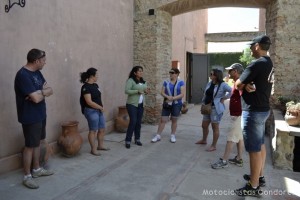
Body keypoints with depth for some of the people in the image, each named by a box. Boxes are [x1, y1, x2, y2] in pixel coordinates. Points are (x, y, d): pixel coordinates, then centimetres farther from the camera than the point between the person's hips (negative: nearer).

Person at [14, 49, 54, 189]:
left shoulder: (37, 72, 7)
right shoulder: (23, 75, -22)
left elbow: (50, 90, 4)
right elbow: (36, 98, -26)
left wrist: (39, 93, -16)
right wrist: (43, 92, -5)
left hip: (40, 115, 9)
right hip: (30, 117, -9)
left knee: (38, 143, 18)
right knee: (30, 146, 1)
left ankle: (36, 169, 32)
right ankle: (27, 176, 16)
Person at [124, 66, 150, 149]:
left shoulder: (143, 81, 13)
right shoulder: (130, 80, -9)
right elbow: (126, 91, -18)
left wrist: (146, 91, -1)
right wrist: (137, 91, -26)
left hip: (141, 105, 7)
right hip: (132, 104, -7)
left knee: (139, 122, 9)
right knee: (133, 122, -10)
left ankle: (137, 139, 21)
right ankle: (128, 141, 1)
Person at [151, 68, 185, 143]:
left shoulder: (181, 82, -4)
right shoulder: (166, 82, 4)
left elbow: (182, 94, -10)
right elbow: (162, 92, 2)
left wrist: (173, 98, -19)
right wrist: (167, 97, -17)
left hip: (177, 104, -2)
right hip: (167, 104, 2)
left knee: (174, 120, 9)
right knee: (163, 120, 2)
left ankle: (173, 136, 23)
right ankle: (158, 135, 12)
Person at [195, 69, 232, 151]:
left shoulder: (222, 85, -13)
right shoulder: (209, 83, 9)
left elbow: (231, 91, -24)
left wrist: (223, 98, -19)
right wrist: (203, 103, 12)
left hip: (216, 108, -8)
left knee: (215, 127, 3)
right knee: (204, 125, 18)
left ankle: (214, 146, 15)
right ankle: (204, 140, 40)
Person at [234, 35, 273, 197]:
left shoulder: (257, 64, -20)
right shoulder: (268, 63, 11)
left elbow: (237, 84, -16)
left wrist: (245, 85, 4)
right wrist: (248, 85, -9)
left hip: (253, 111, -10)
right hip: (262, 109, 10)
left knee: (254, 149, -3)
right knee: (260, 145, 18)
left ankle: (254, 187, 7)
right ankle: (259, 176, 33)